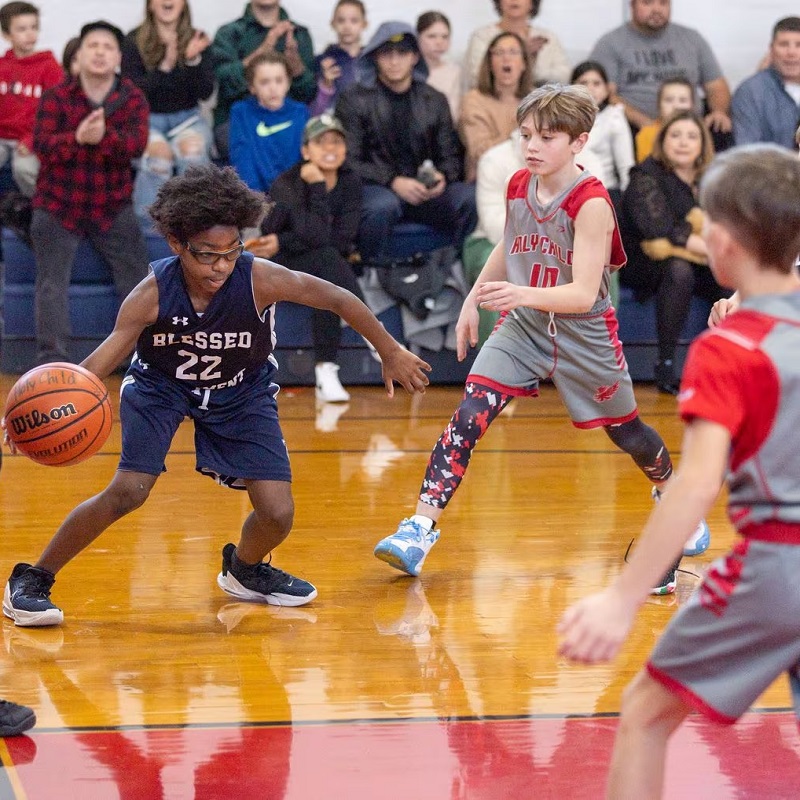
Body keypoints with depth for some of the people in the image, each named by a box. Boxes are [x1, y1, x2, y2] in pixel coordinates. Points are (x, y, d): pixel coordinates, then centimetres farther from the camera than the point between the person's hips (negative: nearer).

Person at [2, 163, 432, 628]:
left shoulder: (261, 279, -31)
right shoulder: (152, 294, -31)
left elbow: (338, 300, -20)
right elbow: (101, 363, -31)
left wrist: (392, 354, -10)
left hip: (241, 393, 2)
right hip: (162, 385, -2)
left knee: (278, 514, -7)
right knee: (129, 490, -21)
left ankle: (245, 571, 30)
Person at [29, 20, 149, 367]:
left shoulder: (133, 98, -3)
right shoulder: (55, 97, -5)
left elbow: (137, 144, -20)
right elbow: (41, 144, -19)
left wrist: (105, 137, -42)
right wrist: (78, 138, -40)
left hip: (113, 206, 1)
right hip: (59, 205, -1)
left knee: (137, 277, -2)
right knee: (52, 283, -9)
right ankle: (52, 359, -11)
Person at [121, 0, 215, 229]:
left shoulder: (197, 40, 3)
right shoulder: (133, 41, -3)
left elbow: (206, 92, -2)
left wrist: (193, 60, -20)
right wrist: (165, 67, -21)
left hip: (187, 117, 2)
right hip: (145, 118, -2)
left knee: (193, 149, -33)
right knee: (159, 153, -35)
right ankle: (147, 225, -27)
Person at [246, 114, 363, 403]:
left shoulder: (349, 182, -4)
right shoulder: (286, 185, -18)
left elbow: (342, 240, -13)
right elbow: (317, 237, -30)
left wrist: (283, 243, -17)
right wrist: (317, 186, -27)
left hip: (326, 270, 4)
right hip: (276, 270, -4)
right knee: (326, 259, -36)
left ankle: (326, 369, -35)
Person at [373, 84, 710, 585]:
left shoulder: (591, 203, -22)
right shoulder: (518, 187, -4)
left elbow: (584, 294, -30)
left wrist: (524, 294, -45)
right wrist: (473, 301, 17)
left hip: (583, 335, -4)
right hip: (523, 329, 4)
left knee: (626, 431, 15)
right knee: (468, 416, -16)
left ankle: (672, 495, 48)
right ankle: (420, 529, -21)